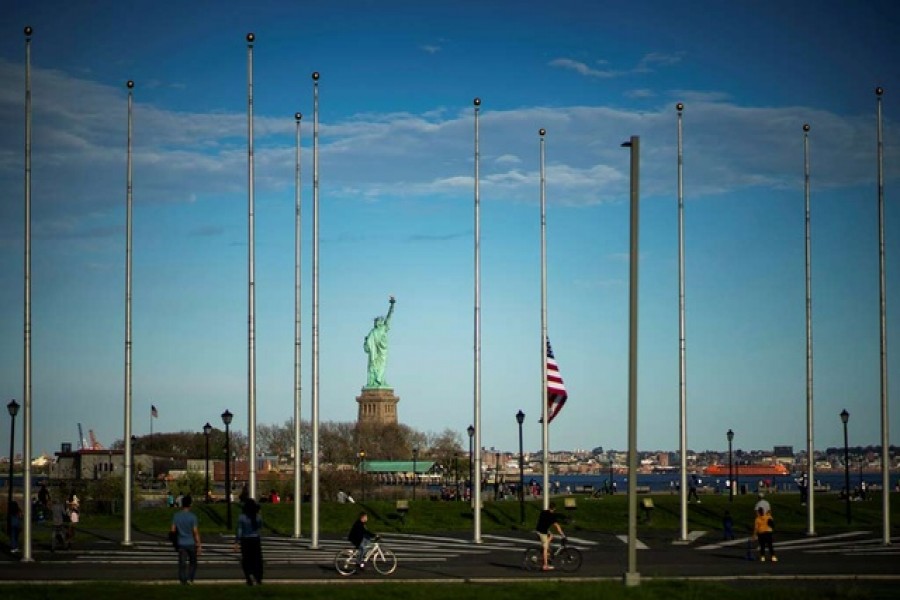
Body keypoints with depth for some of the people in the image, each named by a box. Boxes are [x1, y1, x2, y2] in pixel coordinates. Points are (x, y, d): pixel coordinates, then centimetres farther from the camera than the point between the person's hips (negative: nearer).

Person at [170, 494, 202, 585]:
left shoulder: (176, 516, -3)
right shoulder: (192, 517, -12)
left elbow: (172, 529, 1)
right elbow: (195, 532, -13)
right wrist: (199, 545, -8)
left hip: (181, 543, 2)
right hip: (191, 543, -2)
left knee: (182, 563, 5)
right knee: (193, 562, 15)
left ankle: (183, 580, 2)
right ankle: (190, 579, 4)